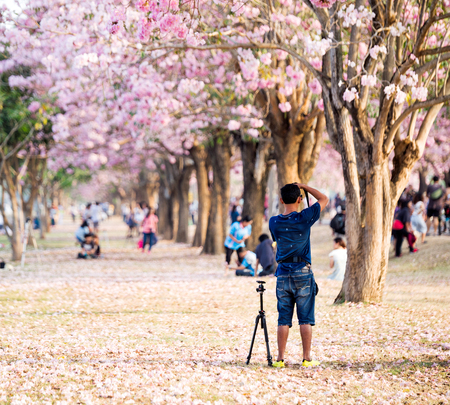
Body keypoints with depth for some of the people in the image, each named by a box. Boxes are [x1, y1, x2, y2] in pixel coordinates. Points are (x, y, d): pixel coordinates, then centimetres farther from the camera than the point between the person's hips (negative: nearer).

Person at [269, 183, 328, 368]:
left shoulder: (274, 222, 0)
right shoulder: (304, 217, -9)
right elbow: (324, 199, 6)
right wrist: (304, 187, 13)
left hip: (283, 274, 3)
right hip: (303, 273, -3)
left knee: (283, 319, 6)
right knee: (305, 318, 2)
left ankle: (280, 358, 6)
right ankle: (307, 358, 3)